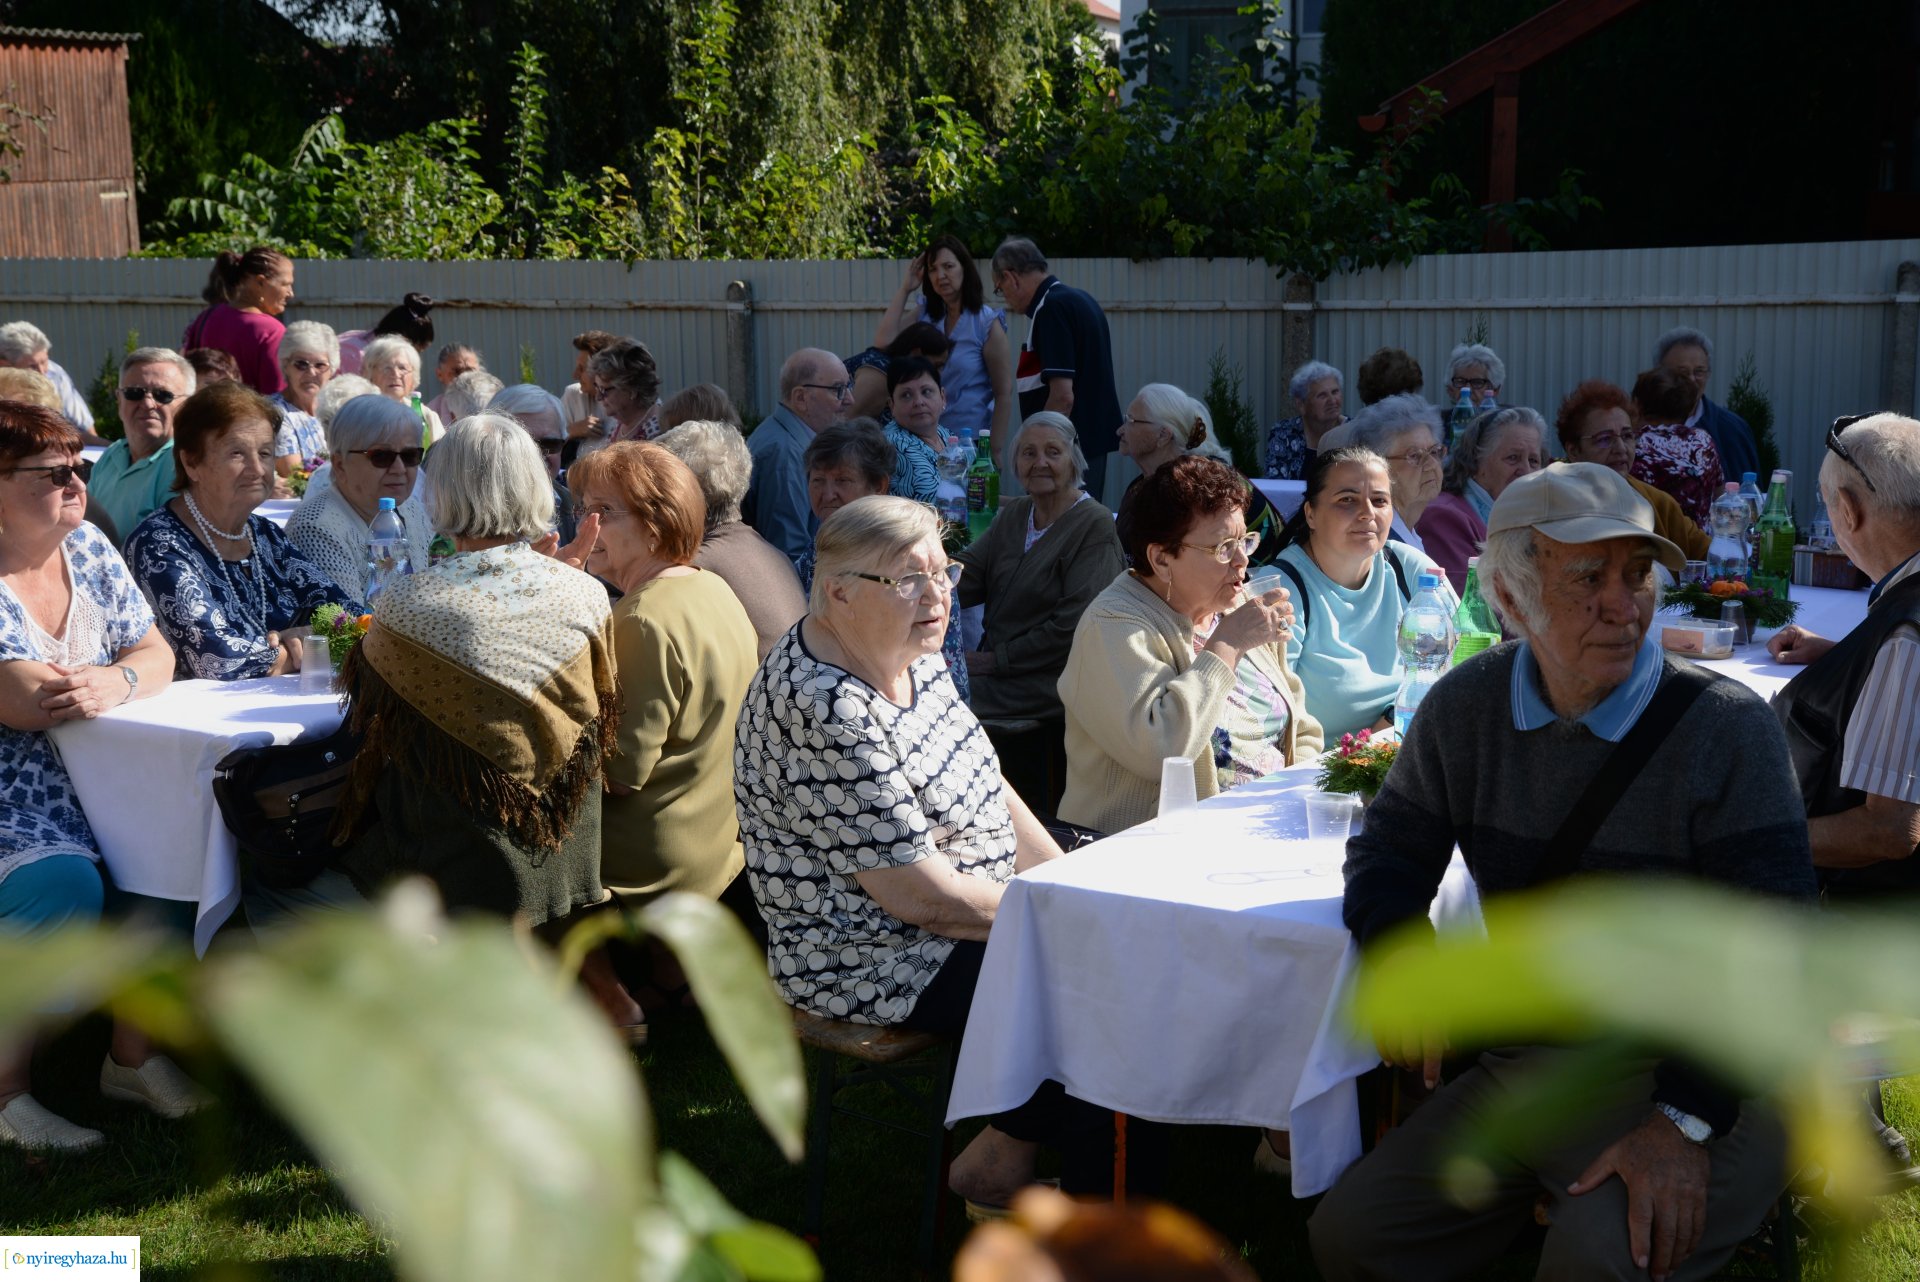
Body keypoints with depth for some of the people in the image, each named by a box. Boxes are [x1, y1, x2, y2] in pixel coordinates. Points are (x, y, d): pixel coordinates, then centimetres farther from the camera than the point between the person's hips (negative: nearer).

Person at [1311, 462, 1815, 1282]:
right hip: (1525, 1068, 5)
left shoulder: (1727, 729, -12)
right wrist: (1401, 955, -12)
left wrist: (1685, 1122, -27)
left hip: (1699, 1080, -5)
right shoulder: (1467, 706, 2)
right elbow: (1390, 852, 12)